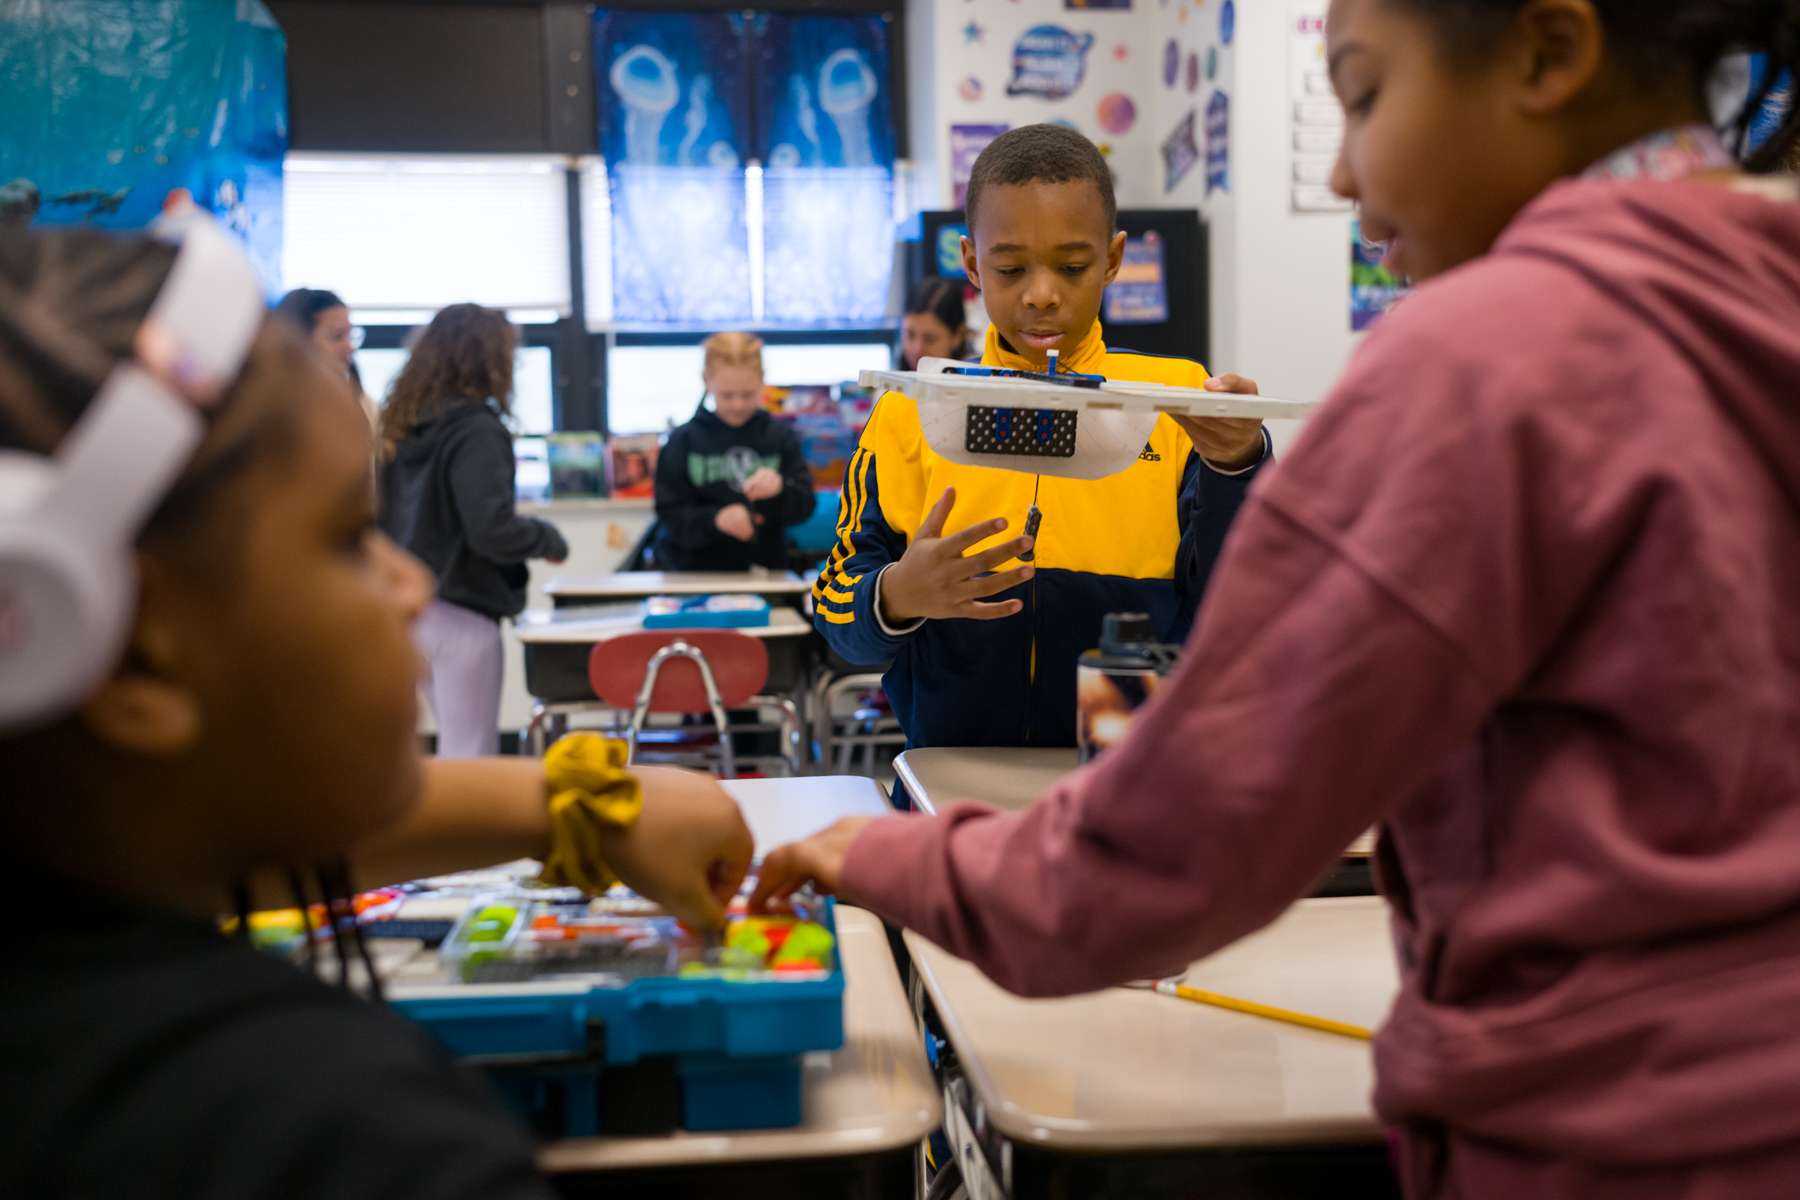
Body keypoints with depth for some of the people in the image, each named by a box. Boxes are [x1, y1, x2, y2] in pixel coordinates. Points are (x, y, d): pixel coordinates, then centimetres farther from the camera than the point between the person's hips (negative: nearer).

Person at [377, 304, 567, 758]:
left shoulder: (403, 425, 8)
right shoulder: (476, 431, -16)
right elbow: (491, 530, -23)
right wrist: (548, 538, -6)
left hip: (412, 603, 8)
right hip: (461, 610, -8)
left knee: (453, 747, 20)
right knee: (470, 758, 0)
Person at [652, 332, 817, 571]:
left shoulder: (780, 437, 13)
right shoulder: (683, 441, 8)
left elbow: (804, 508, 6)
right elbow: (669, 516, -1)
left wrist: (781, 489, -16)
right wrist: (716, 519, -19)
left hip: (766, 572, 1)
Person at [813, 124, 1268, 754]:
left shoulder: (1176, 401, 7)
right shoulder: (912, 414, 7)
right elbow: (839, 615, 7)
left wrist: (1231, 467, -14)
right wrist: (897, 597, -15)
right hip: (954, 768, 1)